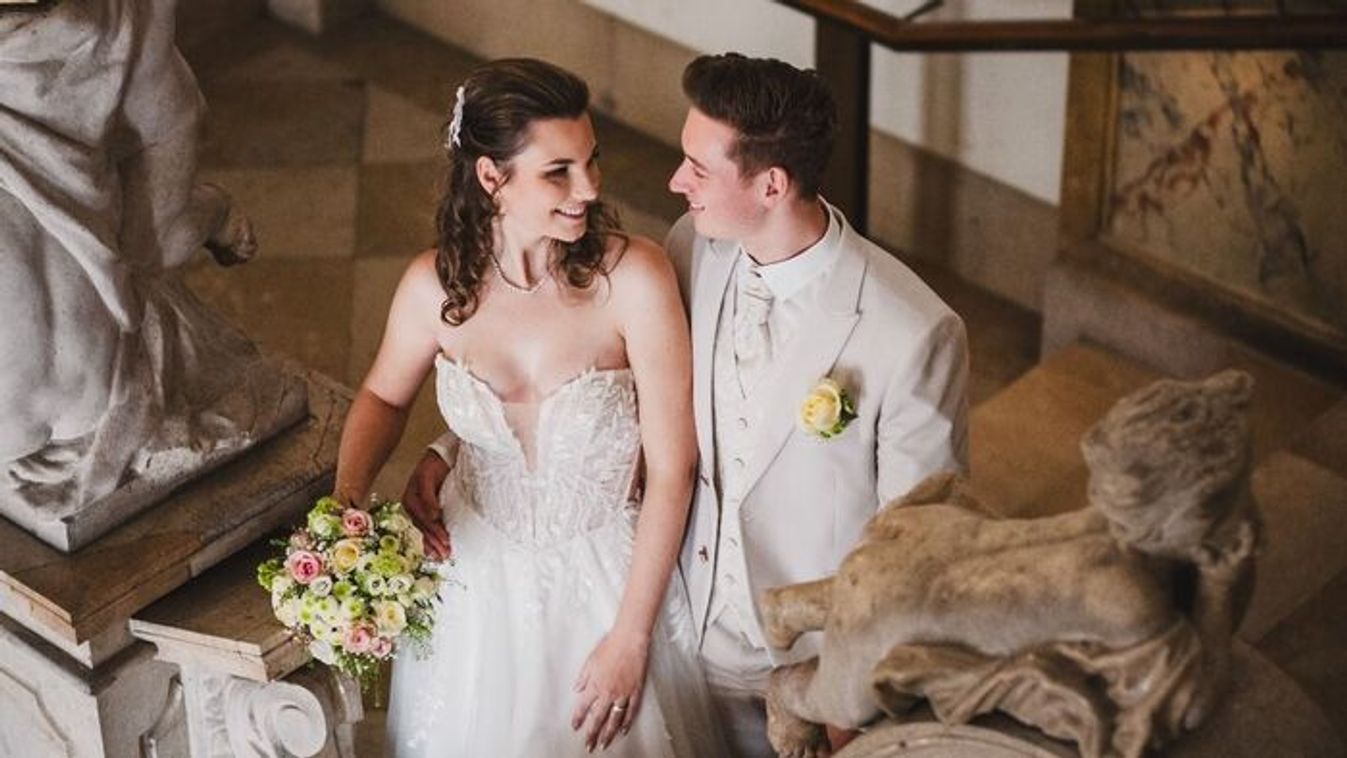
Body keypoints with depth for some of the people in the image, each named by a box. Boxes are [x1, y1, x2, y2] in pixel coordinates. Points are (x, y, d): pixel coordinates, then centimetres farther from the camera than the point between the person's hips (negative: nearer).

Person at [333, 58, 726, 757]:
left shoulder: (634, 278, -24)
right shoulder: (435, 285, -15)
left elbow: (671, 469, -18)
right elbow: (383, 397, 7)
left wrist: (631, 637, -14)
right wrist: (346, 499, -12)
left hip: (606, 579, -2)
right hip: (473, 571, 3)